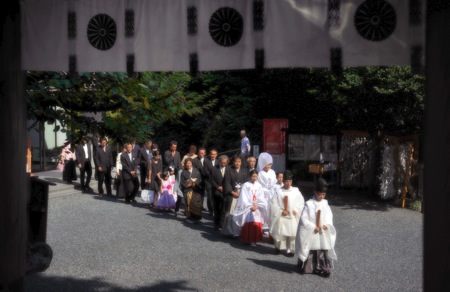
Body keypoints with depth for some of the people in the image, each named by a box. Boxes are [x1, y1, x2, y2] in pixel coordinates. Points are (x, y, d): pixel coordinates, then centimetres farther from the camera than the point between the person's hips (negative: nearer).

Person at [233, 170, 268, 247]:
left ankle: (254, 240, 7)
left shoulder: (259, 186, 6)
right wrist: (250, 207, -12)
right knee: (248, 224, -5)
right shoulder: (246, 185, -3)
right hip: (247, 209, -3)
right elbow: (244, 198, -6)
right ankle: (248, 240, 4)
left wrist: (257, 206, -12)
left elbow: (261, 198, 2)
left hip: (257, 209, 3)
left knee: (257, 225, -2)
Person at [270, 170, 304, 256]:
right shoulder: (278, 191, -3)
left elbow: (301, 202, 5)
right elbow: (273, 203, -4)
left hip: (292, 217, 1)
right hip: (280, 217, -1)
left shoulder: (296, 191, 2)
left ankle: (290, 250, 15)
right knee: (279, 233, 4)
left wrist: (296, 210, -8)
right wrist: (281, 211, -12)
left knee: (292, 234, 1)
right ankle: (278, 247, 28)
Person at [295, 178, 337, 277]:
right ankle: (306, 268, 20)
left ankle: (321, 268, 16)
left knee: (323, 251, 6)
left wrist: (327, 224, -9)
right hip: (311, 232, -4)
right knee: (310, 251, 6)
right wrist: (313, 227, -16)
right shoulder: (309, 204, -12)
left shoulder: (325, 203, 4)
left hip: (323, 233, 4)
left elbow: (329, 215, 9)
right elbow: (303, 218, -13)